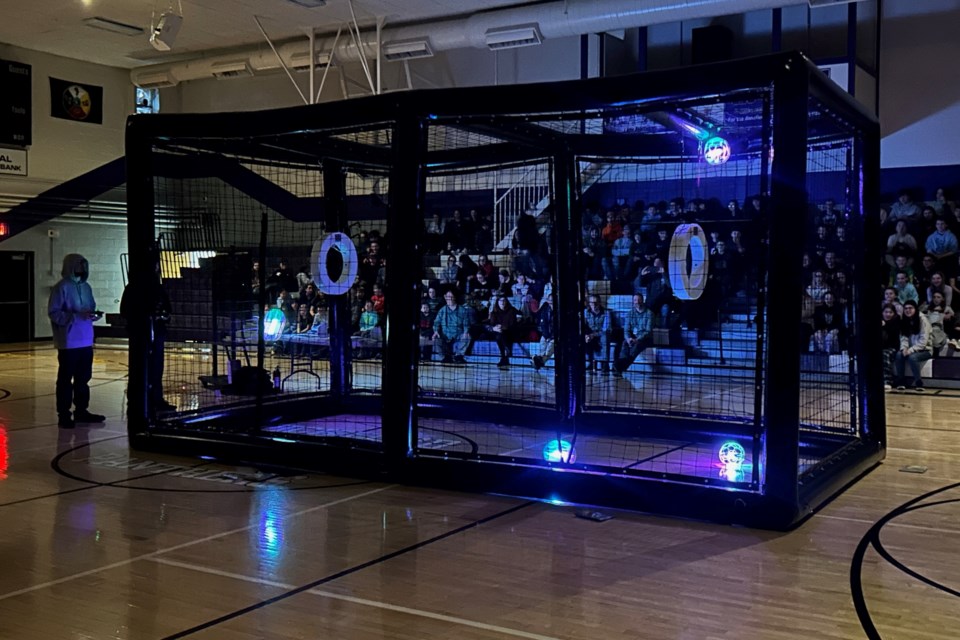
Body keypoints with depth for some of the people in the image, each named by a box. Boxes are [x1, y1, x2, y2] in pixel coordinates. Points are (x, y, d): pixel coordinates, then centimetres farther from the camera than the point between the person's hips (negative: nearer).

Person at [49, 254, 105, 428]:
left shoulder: (86, 287, 13)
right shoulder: (61, 287, -11)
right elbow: (53, 313, -15)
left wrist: (93, 314, -2)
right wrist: (77, 316, -23)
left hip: (86, 341, 7)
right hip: (68, 342, -7)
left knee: (84, 378, 13)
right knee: (66, 379, -1)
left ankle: (81, 410, 23)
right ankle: (64, 415, 3)